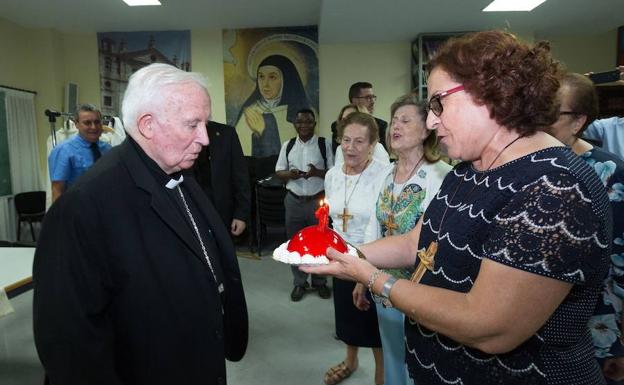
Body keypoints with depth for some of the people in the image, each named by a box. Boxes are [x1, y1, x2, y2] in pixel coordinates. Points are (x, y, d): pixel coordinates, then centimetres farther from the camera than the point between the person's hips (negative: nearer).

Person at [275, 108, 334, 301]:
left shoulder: (324, 144, -3)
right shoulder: (287, 145, 6)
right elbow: (278, 172, 7)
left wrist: (317, 172, -23)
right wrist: (290, 174, -15)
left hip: (318, 200, -2)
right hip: (294, 201, 3)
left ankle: (320, 282, 26)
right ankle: (299, 283, 25)